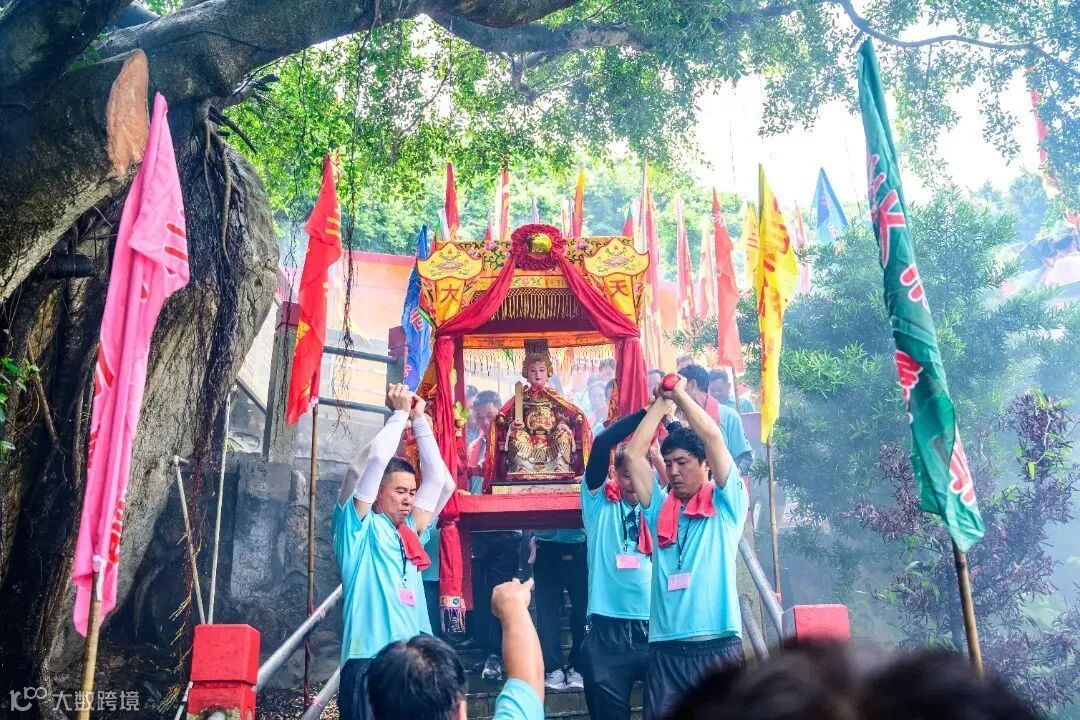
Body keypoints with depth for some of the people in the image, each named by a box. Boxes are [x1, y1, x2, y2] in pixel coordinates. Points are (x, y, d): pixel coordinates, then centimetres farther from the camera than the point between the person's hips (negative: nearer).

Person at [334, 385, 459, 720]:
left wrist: (419, 419, 17)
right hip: (369, 661, -6)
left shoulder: (409, 532, 18)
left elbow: (438, 478, 17)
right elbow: (376, 459, -8)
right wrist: (400, 413, 4)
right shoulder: (358, 527, 2)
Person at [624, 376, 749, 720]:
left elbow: (713, 437, -4)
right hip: (664, 649, 3)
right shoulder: (660, 510, 15)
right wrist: (661, 401, 14)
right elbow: (633, 453, 10)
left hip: (717, 646, -3)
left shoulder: (726, 505, 6)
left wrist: (680, 394, 6)